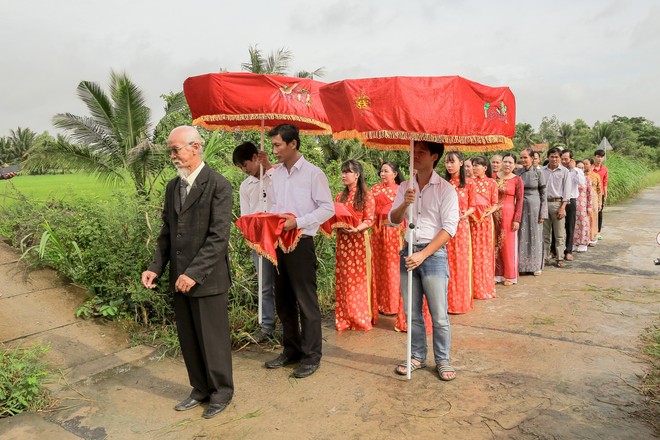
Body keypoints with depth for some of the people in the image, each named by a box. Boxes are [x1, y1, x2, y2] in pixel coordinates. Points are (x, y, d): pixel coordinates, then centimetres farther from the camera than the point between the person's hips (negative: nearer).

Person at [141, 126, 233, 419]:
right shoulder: (172, 186, 11)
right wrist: (155, 267, 2)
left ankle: (221, 392, 28)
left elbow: (218, 237, -17)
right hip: (179, 280, 7)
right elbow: (166, 232, 14)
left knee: (213, 340, 7)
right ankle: (201, 389, 36)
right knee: (188, 340, 17)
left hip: (207, 280, -7)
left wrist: (194, 273, -21)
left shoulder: (218, 186, -11)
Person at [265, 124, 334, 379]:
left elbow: (328, 208, -11)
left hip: (301, 243, -7)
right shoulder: (276, 174, 11)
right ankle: (291, 349, 29)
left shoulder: (313, 173, -8)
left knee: (306, 301, 1)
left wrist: (298, 222, -20)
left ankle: (311, 356, 13)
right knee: (283, 301, 14)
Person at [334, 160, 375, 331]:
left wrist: (356, 228, -24)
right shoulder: (340, 197, 14)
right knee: (343, 279, 6)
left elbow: (369, 220, -8)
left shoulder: (366, 196, -2)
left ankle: (360, 319, 11)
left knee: (358, 279, 0)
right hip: (342, 240, 5)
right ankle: (344, 319, 15)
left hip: (359, 240, -5)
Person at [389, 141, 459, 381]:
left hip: (434, 253, -4)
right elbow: (393, 219, 6)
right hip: (408, 252, 4)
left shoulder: (445, 189, -5)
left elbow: (449, 228, -10)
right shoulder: (405, 187, 9)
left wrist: (423, 254, -16)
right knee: (412, 312, 12)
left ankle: (442, 360, 17)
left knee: (439, 315, 0)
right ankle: (417, 356, 27)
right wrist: (405, 204, -15)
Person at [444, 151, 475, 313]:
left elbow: (472, 207, 3)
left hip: (461, 226, -1)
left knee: (461, 263, 4)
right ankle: (447, 301, 14)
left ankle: (461, 301, 16)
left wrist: (464, 214, -15)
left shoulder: (469, 183, 1)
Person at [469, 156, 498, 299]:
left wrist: (490, 211, -16)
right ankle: (474, 286, 11)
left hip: (485, 219, -1)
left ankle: (485, 286, 13)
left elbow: (495, 204, 2)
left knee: (485, 250, 2)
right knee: (473, 250, 1)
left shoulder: (491, 183, 4)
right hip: (472, 219, 1)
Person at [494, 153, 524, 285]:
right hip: (494, 215, 3)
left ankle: (509, 276, 14)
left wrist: (517, 219, -11)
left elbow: (519, 201, -5)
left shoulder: (517, 180, -2)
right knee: (495, 245, 8)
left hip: (509, 215, -3)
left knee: (508, 245, 3)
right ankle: (497, 274, 18)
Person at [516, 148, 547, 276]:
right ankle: (522, 265, 17)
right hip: (521, 207, 3)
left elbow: (543, 194, -3)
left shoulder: (538, 173, -3)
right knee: (522, 236, 7)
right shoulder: (518, 173, 5)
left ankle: (536, 265, 17)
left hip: (534, 206, -3)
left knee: (535, 235, 5)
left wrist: (542, 213, -7)